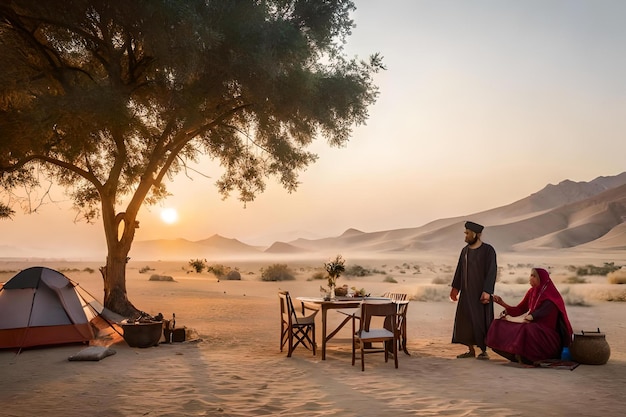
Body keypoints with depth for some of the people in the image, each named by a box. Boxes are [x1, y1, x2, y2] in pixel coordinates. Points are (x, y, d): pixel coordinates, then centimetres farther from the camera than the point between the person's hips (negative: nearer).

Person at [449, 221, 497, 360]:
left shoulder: (488, 250, -10)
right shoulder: (465, 250, 9)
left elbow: (492, 271, -15)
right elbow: (459, 270, 14)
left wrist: (487, 291, -21)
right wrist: (455, 287, 14)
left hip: (481, 292, -6)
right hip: (466, 292, 6)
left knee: (481, 321, 0)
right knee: (465, 320, 6)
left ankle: (484, 350, 12)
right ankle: (471, 350, 16)